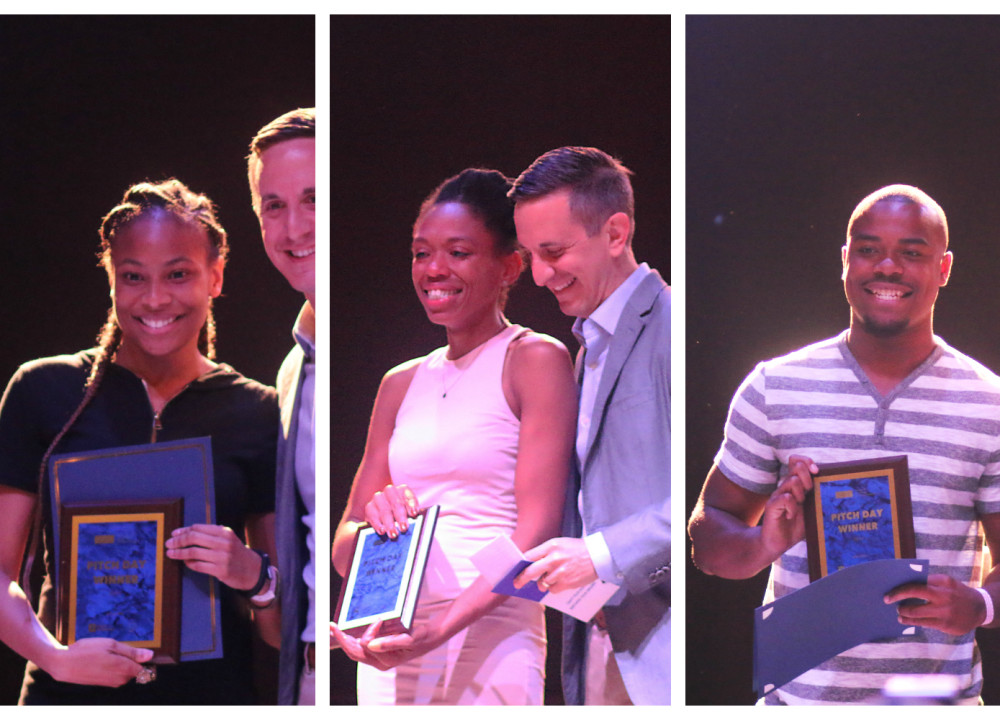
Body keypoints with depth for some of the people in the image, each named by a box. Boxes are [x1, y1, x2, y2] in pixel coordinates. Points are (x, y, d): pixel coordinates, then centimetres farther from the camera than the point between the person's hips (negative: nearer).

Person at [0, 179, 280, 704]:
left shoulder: (260, 413, 3)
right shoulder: (45, 392, 1)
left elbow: (284, 629, 6)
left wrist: (255, 573, -15)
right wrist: (54, 656, -16)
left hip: (212, 693, 1)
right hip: (68, 698, -1)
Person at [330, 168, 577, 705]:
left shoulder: (535, 360, 0)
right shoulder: (401, 384, 17)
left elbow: (537, 533, -9)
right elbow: (343, 552, 16)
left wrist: (441, 629, -22)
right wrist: (376, 523, -8)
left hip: (488, 638, -5)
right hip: (388, 649, 5)